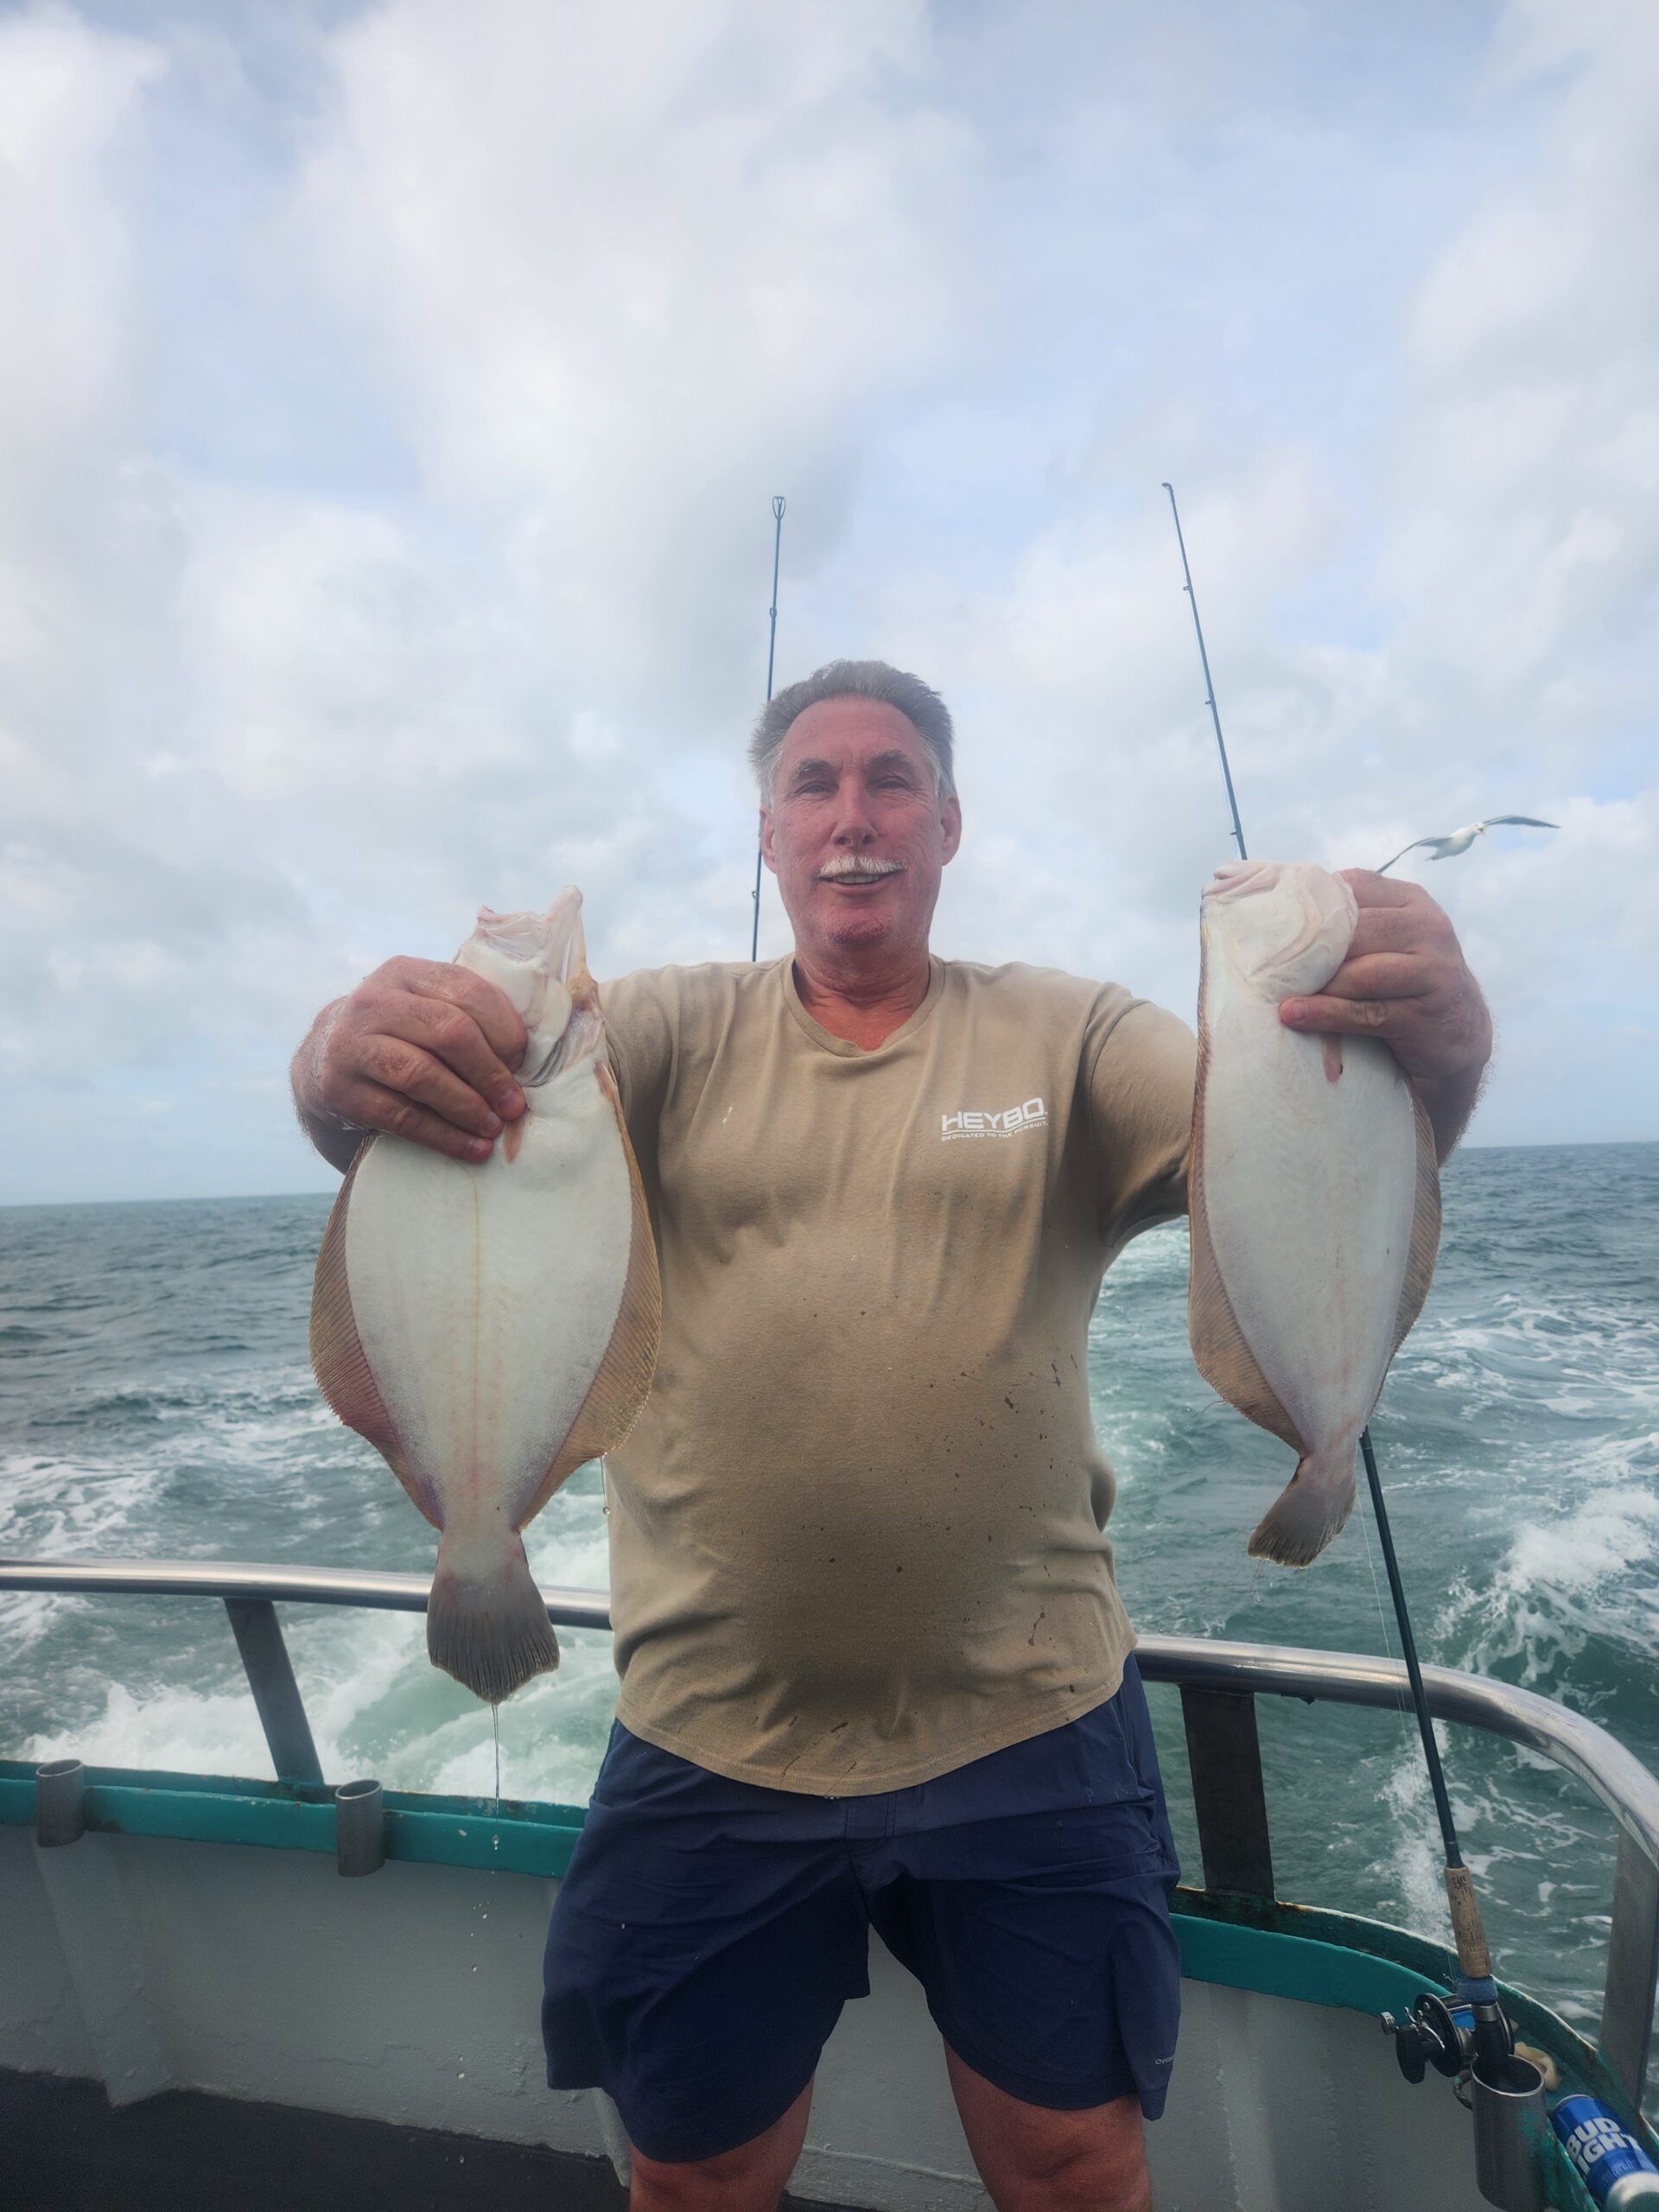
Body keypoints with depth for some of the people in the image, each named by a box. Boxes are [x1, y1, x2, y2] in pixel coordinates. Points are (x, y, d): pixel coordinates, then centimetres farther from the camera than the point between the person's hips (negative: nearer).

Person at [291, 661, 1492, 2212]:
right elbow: (481, 1088, -15)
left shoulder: (1065, 1038, 1)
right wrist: (355, 1060, -38)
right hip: (709, 1743, 1)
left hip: (1031, 1729, 0)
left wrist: (1435, 1046, -34)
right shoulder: (671, 1032, 1)